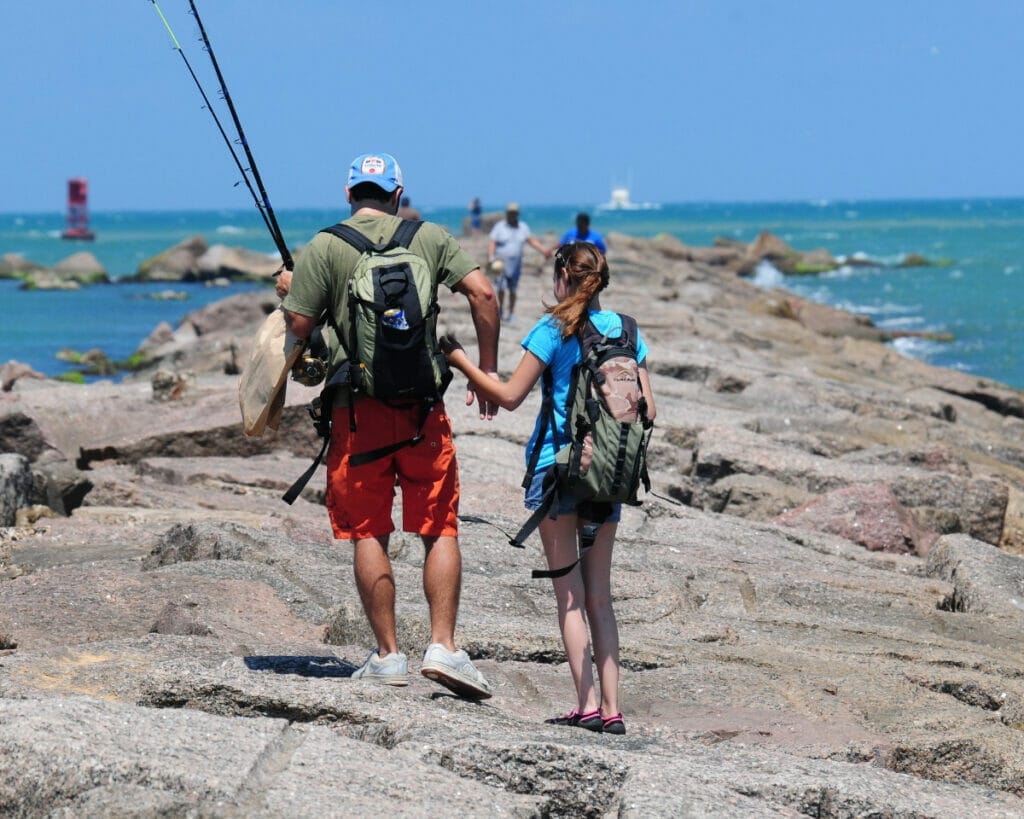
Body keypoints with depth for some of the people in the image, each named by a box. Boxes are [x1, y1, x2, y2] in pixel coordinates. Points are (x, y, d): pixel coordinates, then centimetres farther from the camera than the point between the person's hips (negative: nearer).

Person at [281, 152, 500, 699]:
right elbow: (482, 294, -2)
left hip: (358, 406, -1)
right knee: (440, 529, 7)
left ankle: (387, 655, 7)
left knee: (368, 533, 6)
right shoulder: (430, 237, 7)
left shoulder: (324, 248, 0)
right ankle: (443, 645, -4)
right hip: (423, 403, 1)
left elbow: (298, 326, -4)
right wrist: (487, 371, 5)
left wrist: (290, 290, 18)